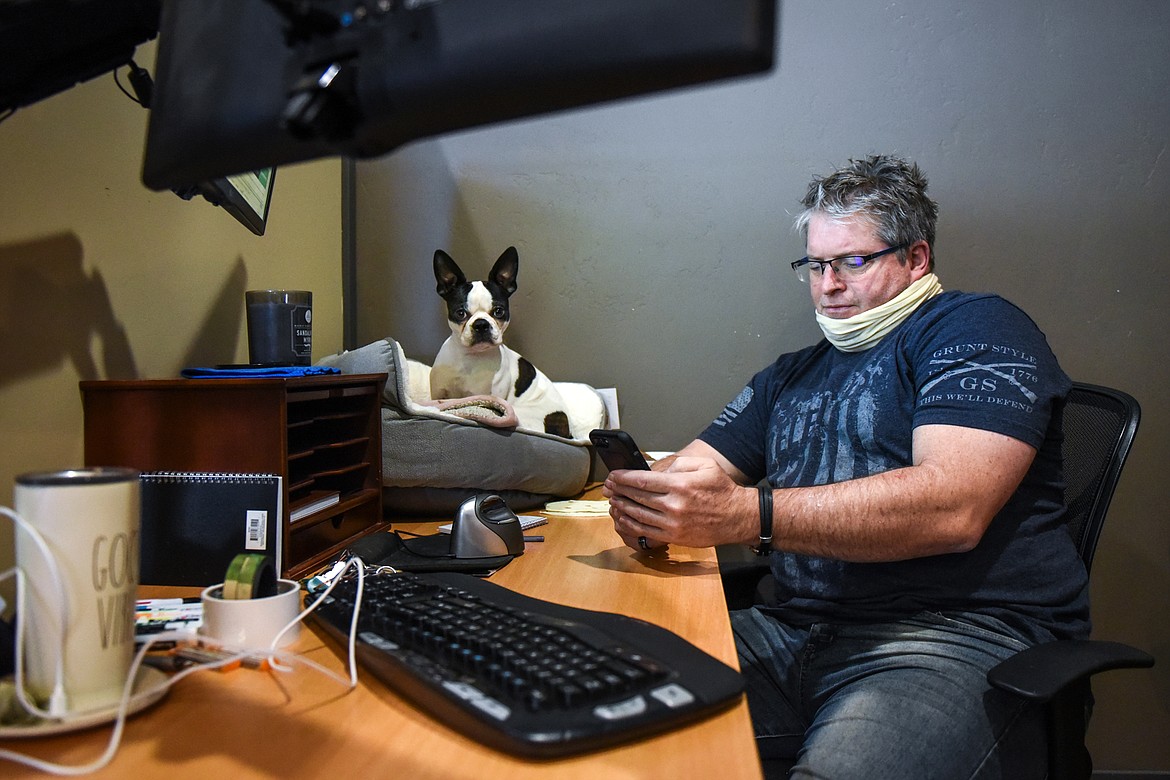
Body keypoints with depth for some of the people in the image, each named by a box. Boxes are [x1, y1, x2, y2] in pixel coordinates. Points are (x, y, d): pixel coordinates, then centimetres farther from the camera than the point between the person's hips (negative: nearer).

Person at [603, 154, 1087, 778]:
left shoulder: (977, 329, 1)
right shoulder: (793, 375, 23)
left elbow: (952, 509, -16)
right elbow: (693, 468, 18)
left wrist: (746, 515, -26)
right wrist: (648, 508, -9)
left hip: (962, 631, -5)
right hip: (793, 630, 6)